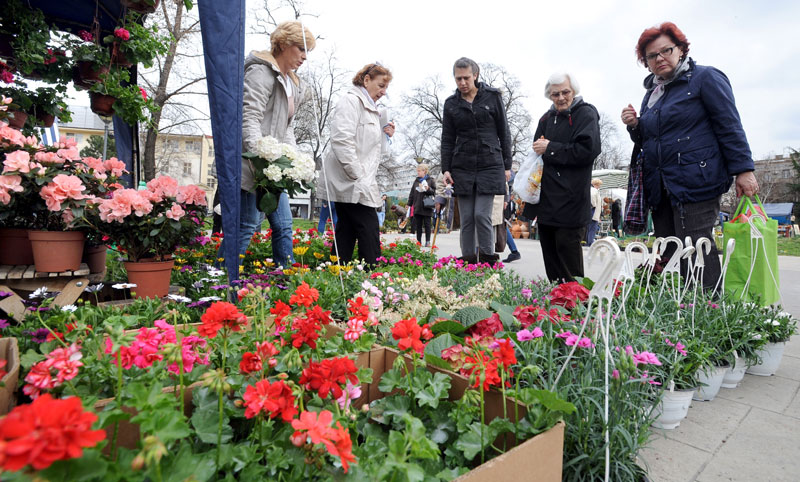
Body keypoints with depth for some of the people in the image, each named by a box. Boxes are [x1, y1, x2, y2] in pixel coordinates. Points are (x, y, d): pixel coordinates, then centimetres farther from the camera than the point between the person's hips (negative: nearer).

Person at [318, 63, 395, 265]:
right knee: (369, 230, -11)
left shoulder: (368, 107, 24)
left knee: (347, 230, 8)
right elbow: (342, 141, -19)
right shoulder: (351, 101, -7)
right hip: (351, 183, -10)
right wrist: (358, 177, -20)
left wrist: (384, 135, 12)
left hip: (357, 183, 10)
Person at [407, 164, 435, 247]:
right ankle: (418, 241, 13)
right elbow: (411, 193, 14)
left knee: (427, 224, 1)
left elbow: (435, 192, 0)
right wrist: (409, 204, 11)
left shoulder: (430, 180, 0)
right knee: (418, 225, 7)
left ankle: (428, 241, 7)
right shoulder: (416, 181, 12)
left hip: (427, 207, -4)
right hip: (417, 207, 4)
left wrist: (428, 189, -18)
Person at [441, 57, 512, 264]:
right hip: (462, 167, 2)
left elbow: (504, 133, 6)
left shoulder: (493, 96, 4)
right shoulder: (451, 103, 9)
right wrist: (446, 169, 1)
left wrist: (507, 165, 3)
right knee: (466, 218, 2)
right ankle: (467, 261, 10)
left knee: (481, 214, -11)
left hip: (490, 165, -2)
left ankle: (488, 260, 3)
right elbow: (447, 139, 10)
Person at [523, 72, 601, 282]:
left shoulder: (586, 114, -2)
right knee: (549, 255, 11)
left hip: (569, 200, -7)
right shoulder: (547, 118, 19)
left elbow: (588, 150, -16)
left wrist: (550, 149, -11)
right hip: (546, 200, 7)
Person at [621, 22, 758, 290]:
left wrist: (743, 169, -12)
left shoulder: (704, 78, 2)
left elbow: (730, 127, -4)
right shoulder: (651, 93, 21)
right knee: (668, 256, 6)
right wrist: (634, 126, 5)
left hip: (697, 182, -6)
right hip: (660, 188, 7)